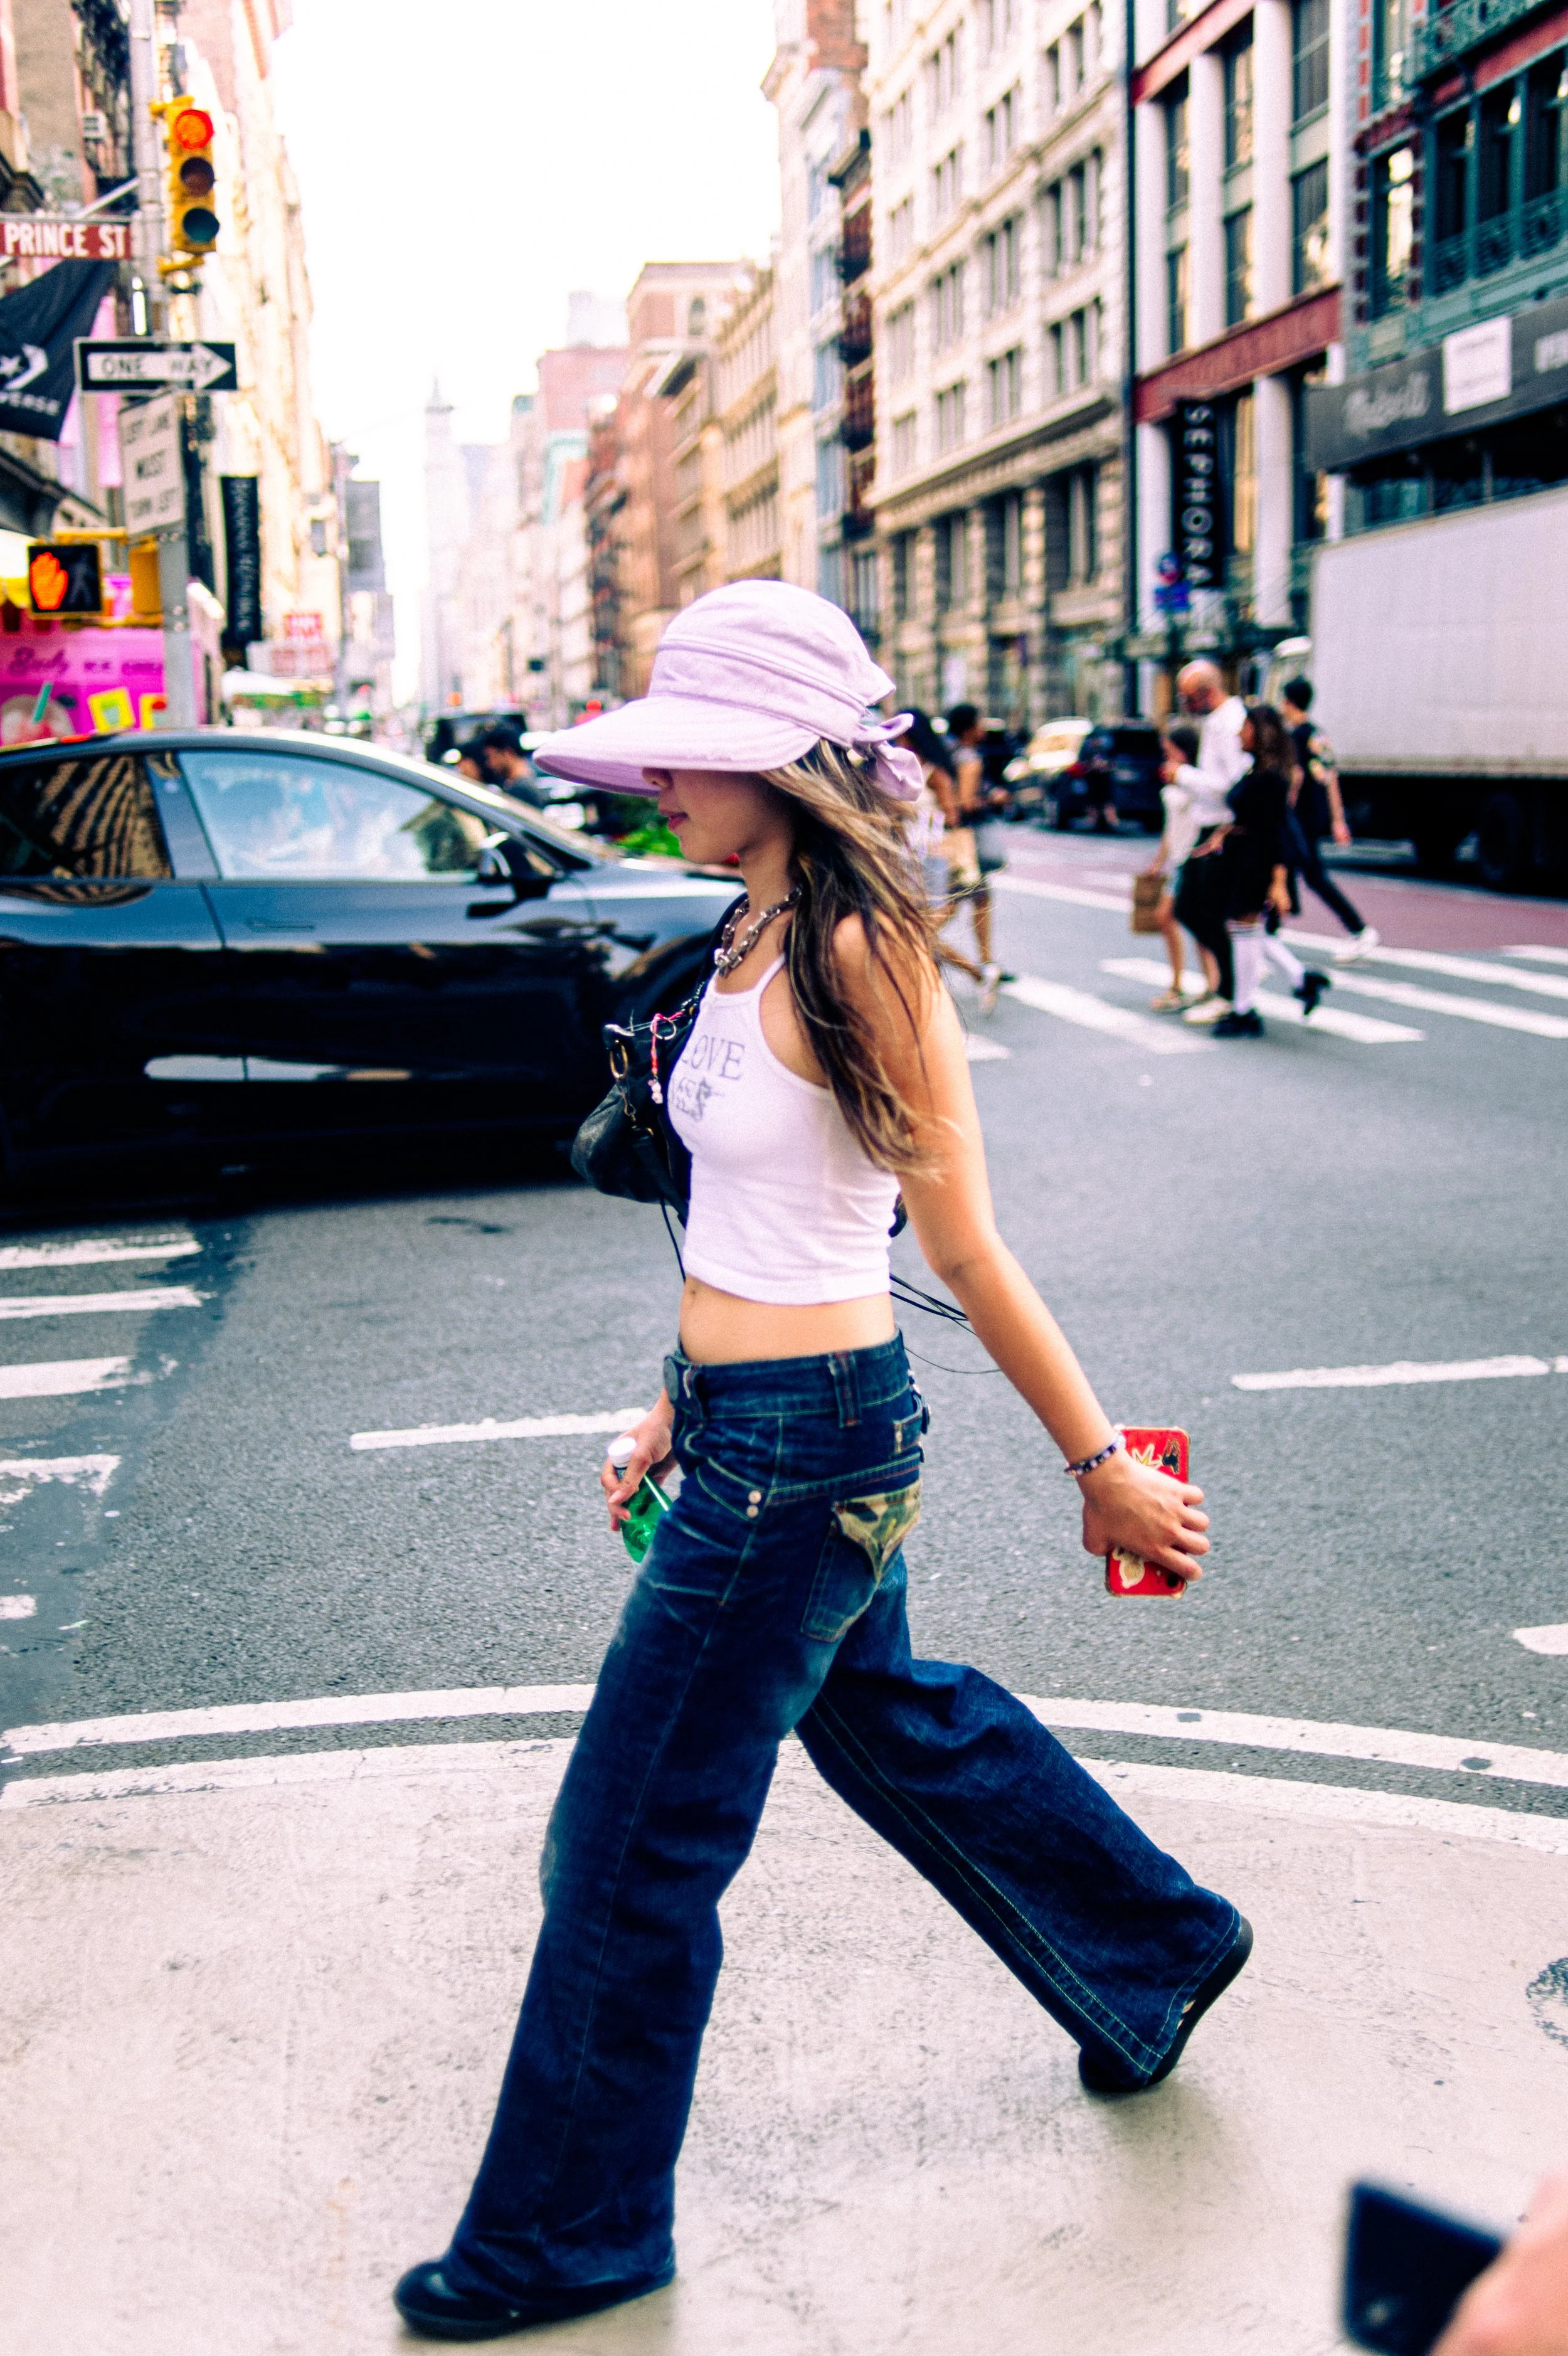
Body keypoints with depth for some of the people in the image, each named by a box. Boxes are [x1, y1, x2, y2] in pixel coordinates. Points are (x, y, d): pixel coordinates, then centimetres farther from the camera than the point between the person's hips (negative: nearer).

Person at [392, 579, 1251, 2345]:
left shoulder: (858, 955, -21)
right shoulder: (756, 939, 6)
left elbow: (966, 1252, -17)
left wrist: (1100, 1467, -11)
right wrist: (678, 1401, 20)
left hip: (804, 1447, -10)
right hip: (758, 1426, 10)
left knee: (633, 1846, 4)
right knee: (891, 1722, 28)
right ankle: (1156, 1952, 50)